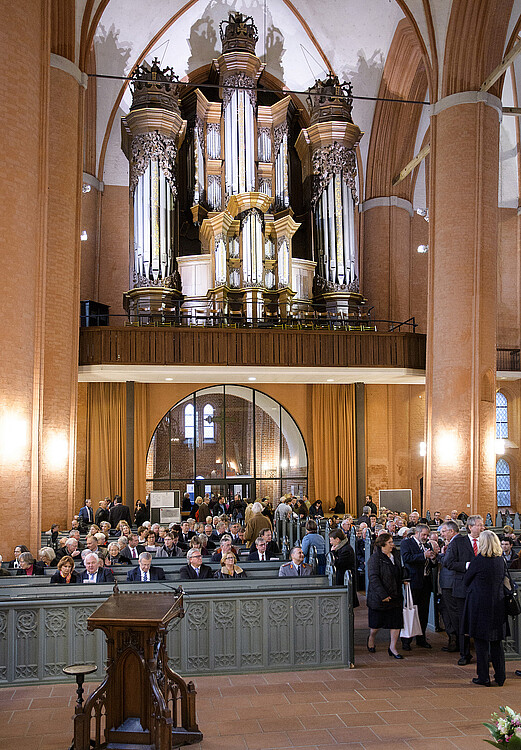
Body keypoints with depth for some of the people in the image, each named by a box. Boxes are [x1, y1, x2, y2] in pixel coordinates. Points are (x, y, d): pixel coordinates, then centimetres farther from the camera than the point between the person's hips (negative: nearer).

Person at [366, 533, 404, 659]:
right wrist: (383, 595, -22)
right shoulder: (375, 558, -13)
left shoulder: (396, 555, 8)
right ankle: (371, 638, 36)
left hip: (395, 595, 6)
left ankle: (393, 647, 12)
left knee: (397, 622, 0)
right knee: (377, 622, 7)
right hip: (379, 596, -5)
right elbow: (373, 578, -18)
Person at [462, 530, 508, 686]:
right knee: (496, 642, 13)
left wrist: (468, 567, 15)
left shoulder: (478, 560, -15)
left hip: (480, 604, -5)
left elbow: (466, 580, -4)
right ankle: (500, 677, 18)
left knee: (481, 641, 4)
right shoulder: (501, 560, 1)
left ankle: (483, 677, 7)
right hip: (498, 606, 5)